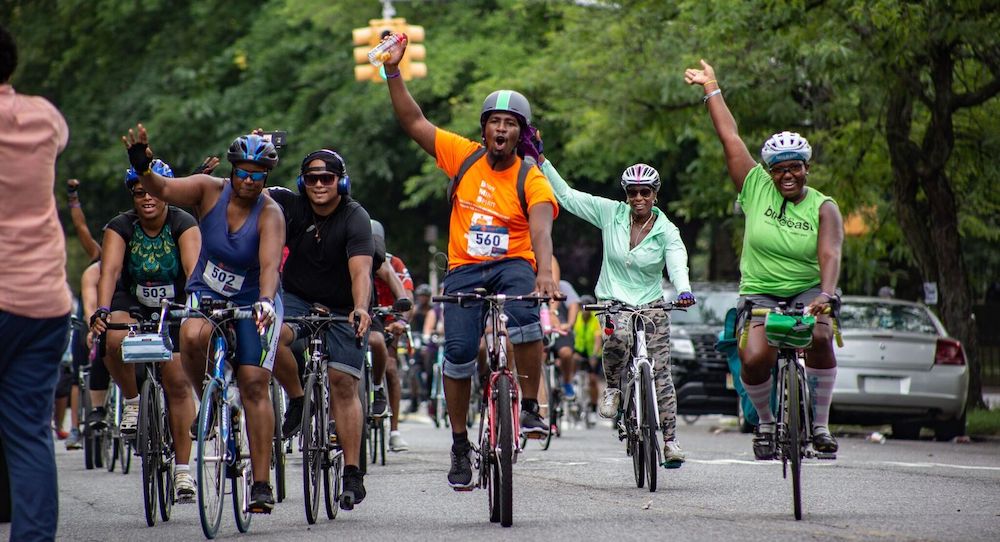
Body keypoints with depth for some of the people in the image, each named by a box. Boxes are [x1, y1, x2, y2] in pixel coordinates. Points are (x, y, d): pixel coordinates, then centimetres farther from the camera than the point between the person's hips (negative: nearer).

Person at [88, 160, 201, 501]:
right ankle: (131, 402, -6)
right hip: (133, 305, 1)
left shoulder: (183, 224, -16)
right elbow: (110, 270, -26)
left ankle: (183, 468, -2)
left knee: (177, 381, -11)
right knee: (115, 340, -33)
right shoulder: (120, 227, -13)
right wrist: (102, 311, -43)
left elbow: (194, 268, -30)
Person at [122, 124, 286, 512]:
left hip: (252, 302, -2)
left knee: (254, 384, -14)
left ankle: (262, 484, -12)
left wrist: (266, 301, -50)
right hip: (206, 294, 2)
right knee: (193, 336, -34)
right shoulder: (210, 190, -10)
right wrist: (143, 169, -45)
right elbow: (163, 190, -23)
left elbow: (270, 264, -31)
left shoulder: (269, 213, -17)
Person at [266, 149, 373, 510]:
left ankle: (353, 473, -5)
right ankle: (298, 399, -4)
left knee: (343, 383, -10)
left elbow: (361, 270, -32)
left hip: (342, 308, -2)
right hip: (297, 298, 2)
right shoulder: (291, 205, -9)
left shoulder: (355, 219, -20)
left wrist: (360, 309, -49)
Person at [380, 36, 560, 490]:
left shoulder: (532, 180, -8)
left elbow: (541, 229, -24)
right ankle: (460, 444, 7)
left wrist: (544, 274, -42)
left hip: (512, 265, -2)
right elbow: (413, 122, 6)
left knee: (524, 317, -34)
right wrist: (393, 72, -3)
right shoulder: (464, 156, 2)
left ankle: (531, 408, -19)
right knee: (459, 352, -10)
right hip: (465, 269, 2)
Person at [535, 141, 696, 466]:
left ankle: (670, 439, 9)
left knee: (660, 374, -2)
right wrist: (541, 160, -5)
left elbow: (677, 265, -22)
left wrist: (684, 291, -44)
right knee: (618, 337, -35)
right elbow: (566, 195, 1)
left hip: (652, 305, 0)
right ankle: (612, 388, -8)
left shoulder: (667, 232, -6)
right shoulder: (611, 213, -3)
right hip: (614, 301, 0)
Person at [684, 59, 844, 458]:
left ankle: (820, 424, -14)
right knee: (754, 359, -23)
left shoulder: (823, 208, -5)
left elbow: (829, 255, -21)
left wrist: (827, 294, -39)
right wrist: (711, 89, 4)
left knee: (820, 339, -31)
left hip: (807, 292, -1)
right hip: (760, 294, 1)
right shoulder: (756, 188, -1)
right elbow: (730, 138, 2)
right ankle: (766, 421, 7)